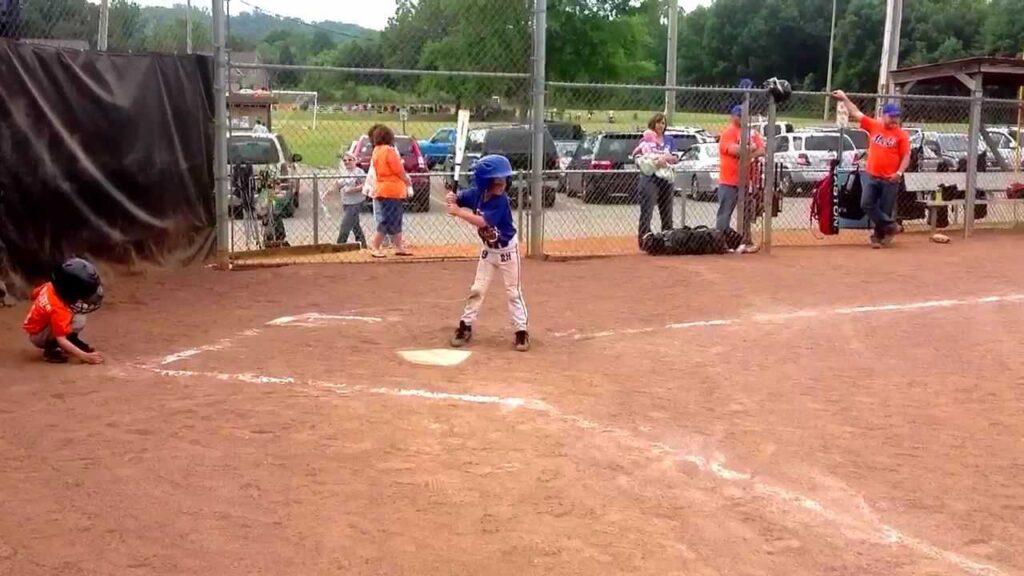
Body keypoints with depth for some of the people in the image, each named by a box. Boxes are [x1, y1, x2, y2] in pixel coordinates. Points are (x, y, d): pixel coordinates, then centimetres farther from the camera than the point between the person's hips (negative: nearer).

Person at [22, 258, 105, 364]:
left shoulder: (51, 286, -13)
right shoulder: (58, 309, -36)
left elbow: (35, 294, 8)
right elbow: (61, 340, -37)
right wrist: (85, 356, -41)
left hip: (42, 322, 9)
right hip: (38, 336, -9)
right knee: (78, 320, -30)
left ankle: (73, 340, 6)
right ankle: (51, 349, -14)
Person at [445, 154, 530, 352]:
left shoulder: (501, 201, -27)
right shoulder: (476, 193, -11)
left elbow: (482, 222, -36)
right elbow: (456, 200, 0)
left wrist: (459, 212, -38)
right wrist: (452, 198, -24)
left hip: (507, 250, -5)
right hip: (488, 250, 5)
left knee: (514, 291, 1)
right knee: (477, 289, 9)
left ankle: (521, 331, 8)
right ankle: (465, 326, 19)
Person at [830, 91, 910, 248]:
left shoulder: (901, 134, -3)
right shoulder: (874, 126, 3)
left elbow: (906, 156, -4)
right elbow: (856, 114, 8)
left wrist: (899, 173, -18)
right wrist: (844, 98, 8)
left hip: (890, 179, -2)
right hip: (871, 175, 3)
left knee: (885, 210, 4)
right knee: (867, 204, -7)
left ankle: (879, 235, 20)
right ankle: (890, 226, 5)